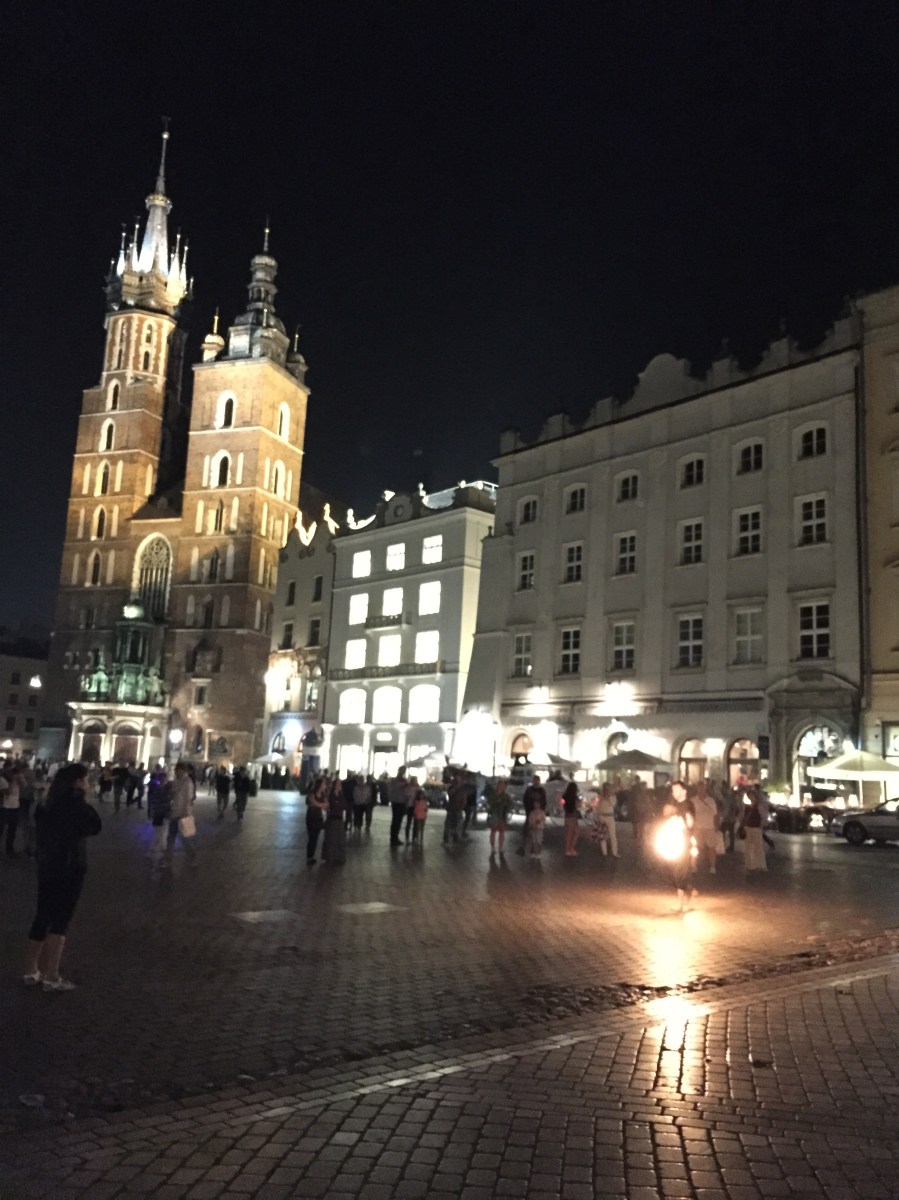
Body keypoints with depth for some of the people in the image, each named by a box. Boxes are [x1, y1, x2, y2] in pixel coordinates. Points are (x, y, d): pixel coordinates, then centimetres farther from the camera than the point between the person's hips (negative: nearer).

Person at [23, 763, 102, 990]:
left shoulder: (50, 803, 6)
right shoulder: (75, 803, -16)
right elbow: (95, 827, -9)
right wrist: (84, 802, -6)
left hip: (47, 866, 7)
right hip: (70, 868, -7)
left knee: (42, 917, 16)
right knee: (60, 921, -1)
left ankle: (31, 970, 23)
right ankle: (52, 977, 0)